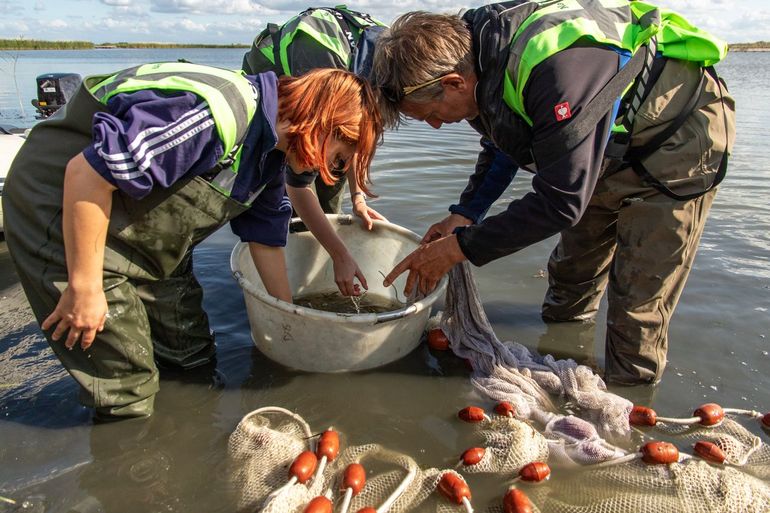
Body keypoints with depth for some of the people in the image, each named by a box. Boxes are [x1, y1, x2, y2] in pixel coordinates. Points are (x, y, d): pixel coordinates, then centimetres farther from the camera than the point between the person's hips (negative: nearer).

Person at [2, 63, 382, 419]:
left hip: (143, 238, 9)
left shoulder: (269, 153, 0)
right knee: (127, 396, -2)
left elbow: (265, 239, 9)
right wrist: (84, 288, -22)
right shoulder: (217, 114, -32)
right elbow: (86, 175, -31)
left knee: (193, 358, 14)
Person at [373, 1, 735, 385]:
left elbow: (560, 201, -36)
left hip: (680, 139, -8)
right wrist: (464, 214, -7)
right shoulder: (474, 47, -12)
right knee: (570, 269, 16)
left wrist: (460, 246, -30)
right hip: (613, 143, 8)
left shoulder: (557, 67, -41)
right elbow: (500, 147, 5)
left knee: (637, 305, -5)